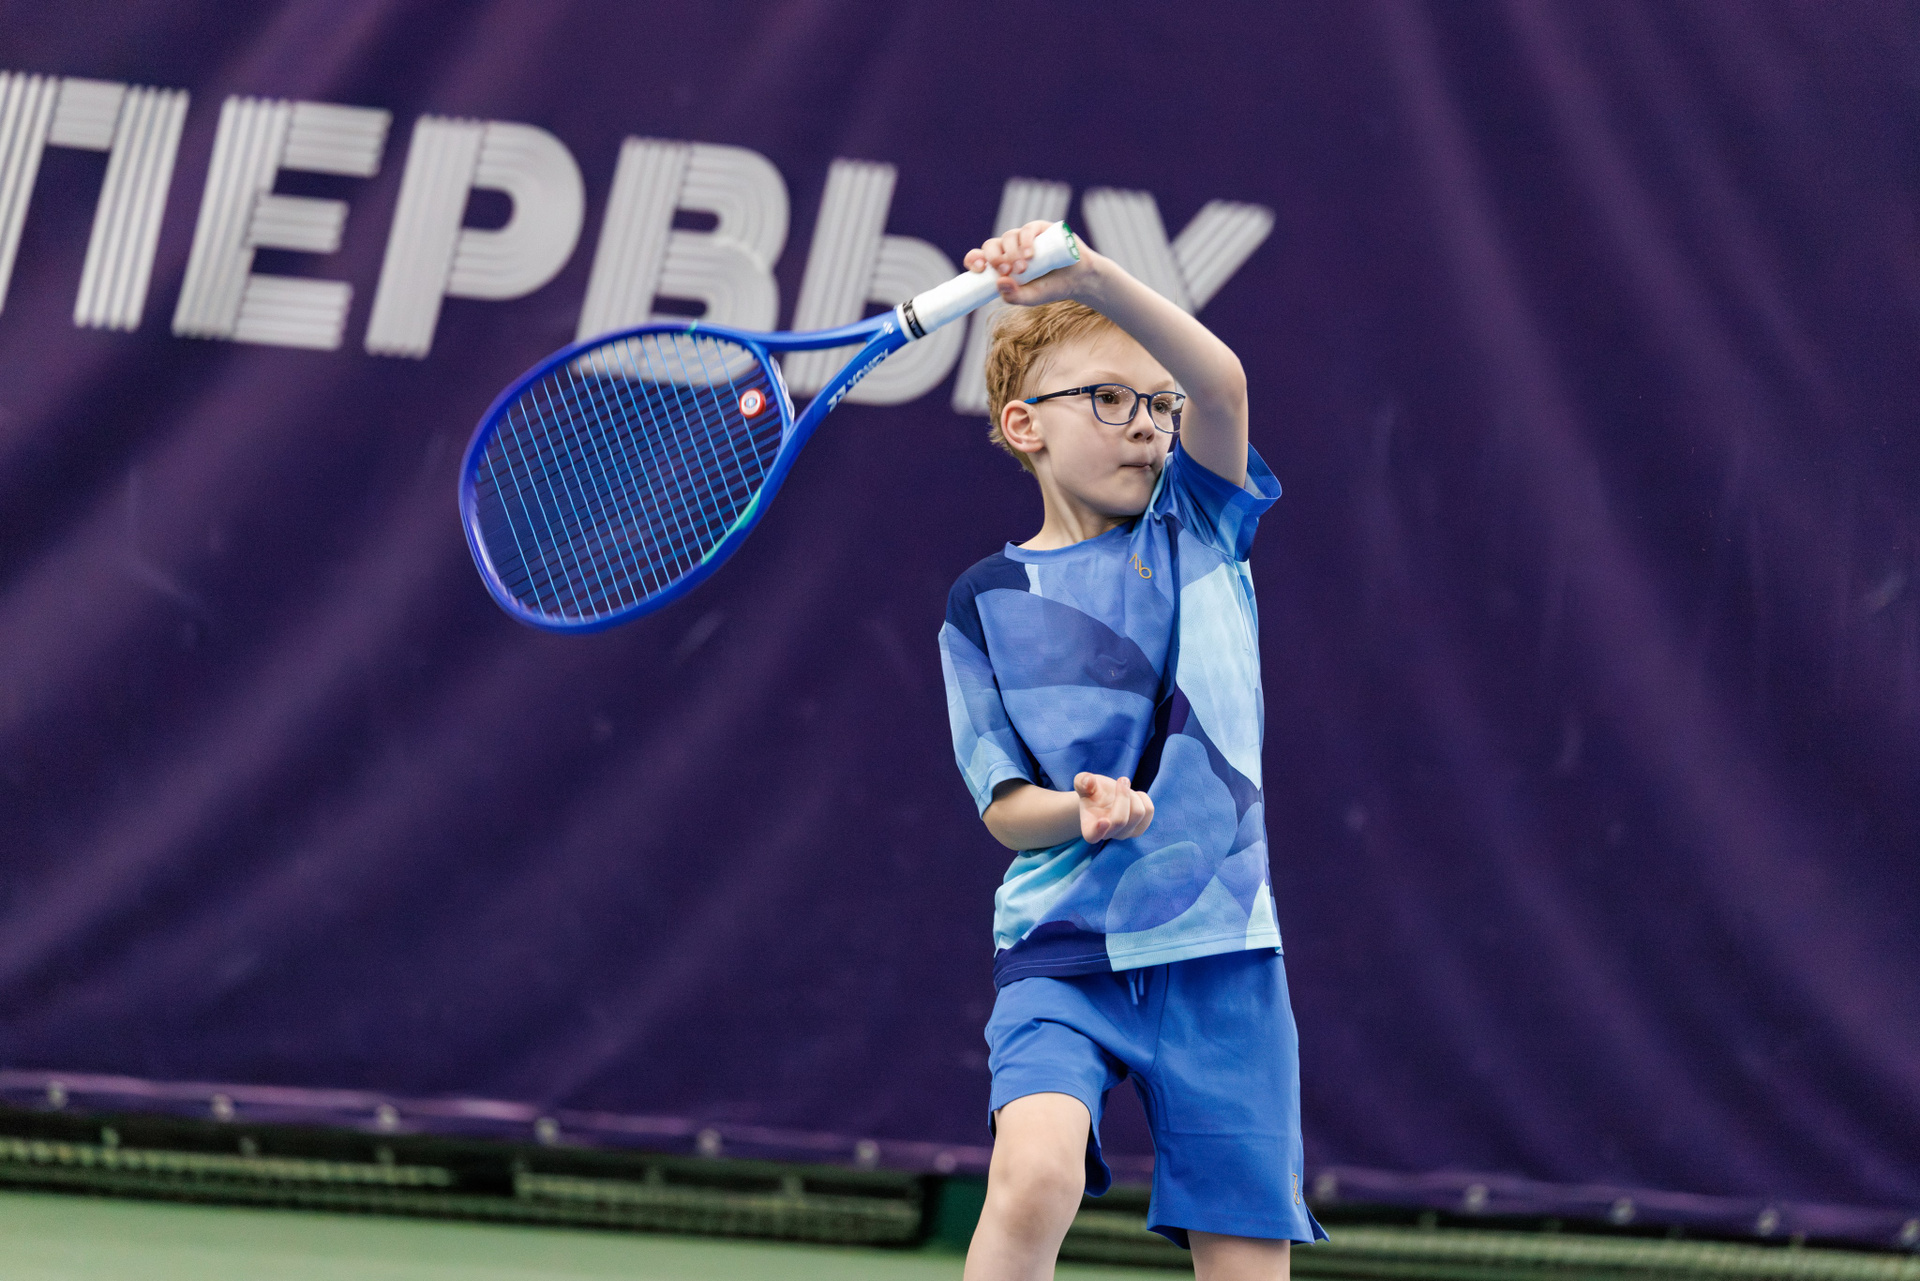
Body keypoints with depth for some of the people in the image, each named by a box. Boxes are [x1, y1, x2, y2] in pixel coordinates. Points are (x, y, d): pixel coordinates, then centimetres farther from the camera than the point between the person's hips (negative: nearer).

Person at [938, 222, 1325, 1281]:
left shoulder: (1199, 530, 8)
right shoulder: (986, 603, 5)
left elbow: (1221, 380, -13)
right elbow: (1004, 808, 2)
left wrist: (1093, 278, -29)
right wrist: (1085, 814, -21)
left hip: (1217, 954, 1)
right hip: (1060, 949, -1)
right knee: (1036, 1168, -28)